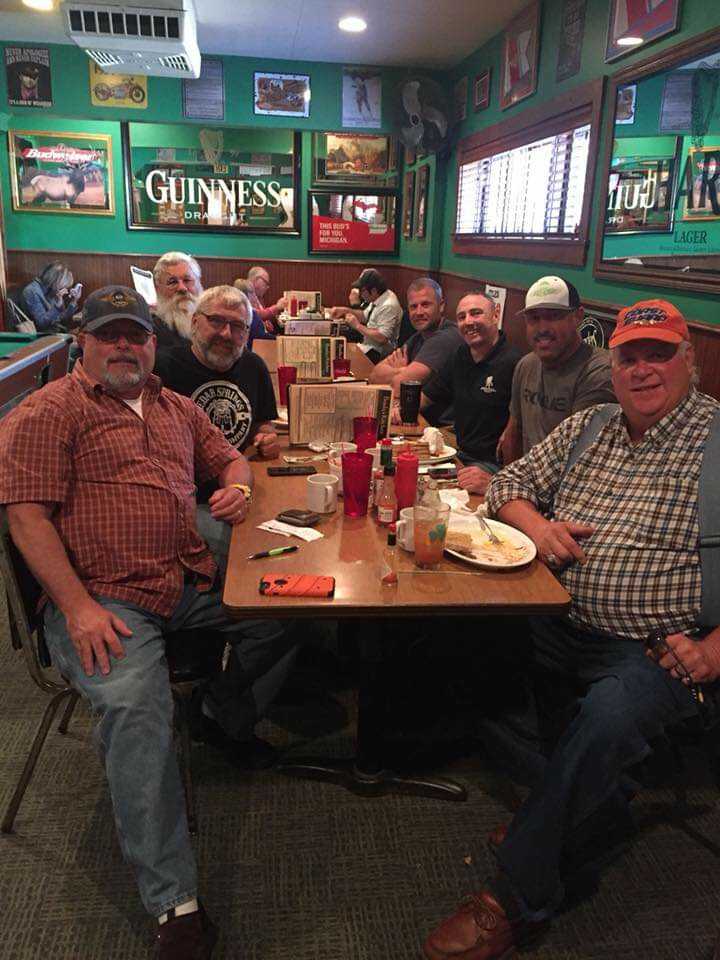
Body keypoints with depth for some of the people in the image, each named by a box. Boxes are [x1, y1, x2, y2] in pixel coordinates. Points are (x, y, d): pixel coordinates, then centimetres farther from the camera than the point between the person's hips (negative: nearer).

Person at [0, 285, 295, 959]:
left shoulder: (175, 408, 22)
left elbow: (229, 459, 32)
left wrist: (238, 487, 5)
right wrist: (79, 607, -17)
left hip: (195, 581, 6)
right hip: (105, 600, -6)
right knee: (135, 707, -28)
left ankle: (227, 712, 16)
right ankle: (175, 903, -17)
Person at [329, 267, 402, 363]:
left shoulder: (388, 306, -24)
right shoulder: (378, 298, 4)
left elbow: (382, 338, -28)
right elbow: (365, 316, 19)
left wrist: (358, 326, -19)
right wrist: (345, 311, 3)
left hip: (378, 353, -9)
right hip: (369, 344, 9)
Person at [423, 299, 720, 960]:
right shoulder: (587, 427, 13)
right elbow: (511, 483, 17)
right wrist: (537, 524, -5)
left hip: (655, 649, -5)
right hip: (561, 625, 6)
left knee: (607, 718, -32)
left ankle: (519, 896, -12)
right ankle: (596, 807, 7)